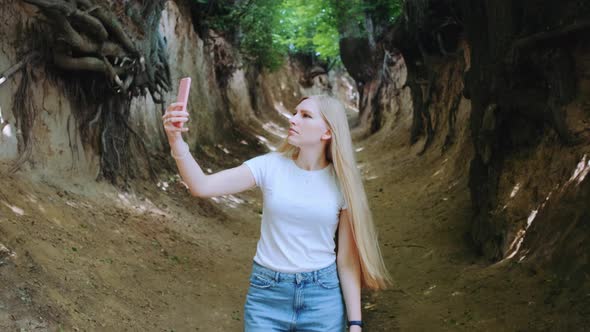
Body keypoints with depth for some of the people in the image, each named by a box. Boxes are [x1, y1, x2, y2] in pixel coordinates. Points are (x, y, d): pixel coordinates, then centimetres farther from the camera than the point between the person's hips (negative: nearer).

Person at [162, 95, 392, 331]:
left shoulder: (341, 182, -4)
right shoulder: (270, 166, -5)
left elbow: (347, 258, -1)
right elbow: (202, 186, -16)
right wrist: (176, 140, -31)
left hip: (322, 297, 0)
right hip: (267, 294, 0)